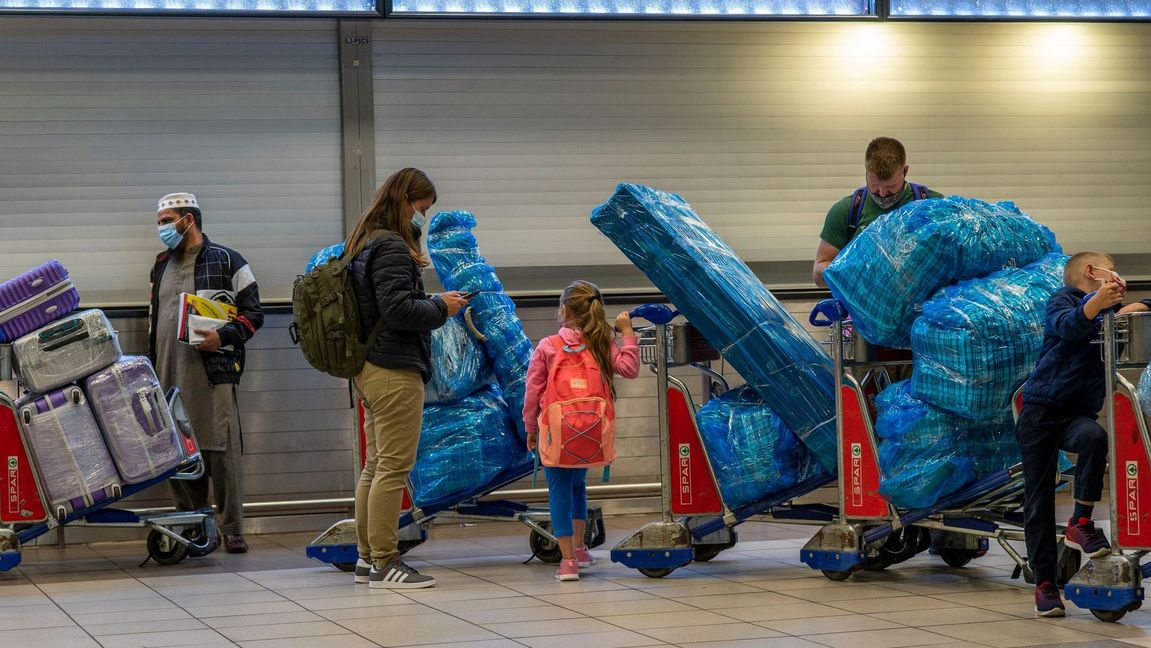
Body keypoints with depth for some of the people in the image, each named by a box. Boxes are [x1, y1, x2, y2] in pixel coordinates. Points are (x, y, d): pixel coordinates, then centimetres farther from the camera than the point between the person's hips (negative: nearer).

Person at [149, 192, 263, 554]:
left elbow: (253, 313, 0)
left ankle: (232, 530, -5)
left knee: (222, 449, -9)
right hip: (169, 374, 6)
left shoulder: (226, 261, 2)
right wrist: (151, 366, 22)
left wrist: (223, 337, -16)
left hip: (213, 371, -6)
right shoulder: (161, 267, 22)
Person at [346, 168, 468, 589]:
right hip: (394, 372, -10)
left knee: (375, 466, 14)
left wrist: (432, 305, 11)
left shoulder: (364, 244, 16)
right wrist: (440, 308, -8)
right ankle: (385, 563, -6)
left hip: (370, 371, 10)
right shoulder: (391, 247, -14)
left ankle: (367, 558, 19)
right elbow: (397, 310, -22)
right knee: (394, 466, -7)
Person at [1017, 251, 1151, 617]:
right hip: (1041, 408, -3)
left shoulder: (1112, 312, 16)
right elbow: (1067, 326, -20)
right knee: (1038, 500, -3)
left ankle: (1081, 523, -17)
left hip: (1079, 414, 3)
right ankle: (1044, 582, 3)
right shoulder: (1063, 300, 0)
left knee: (1094, 437, -31)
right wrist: (1095, 304, -40)